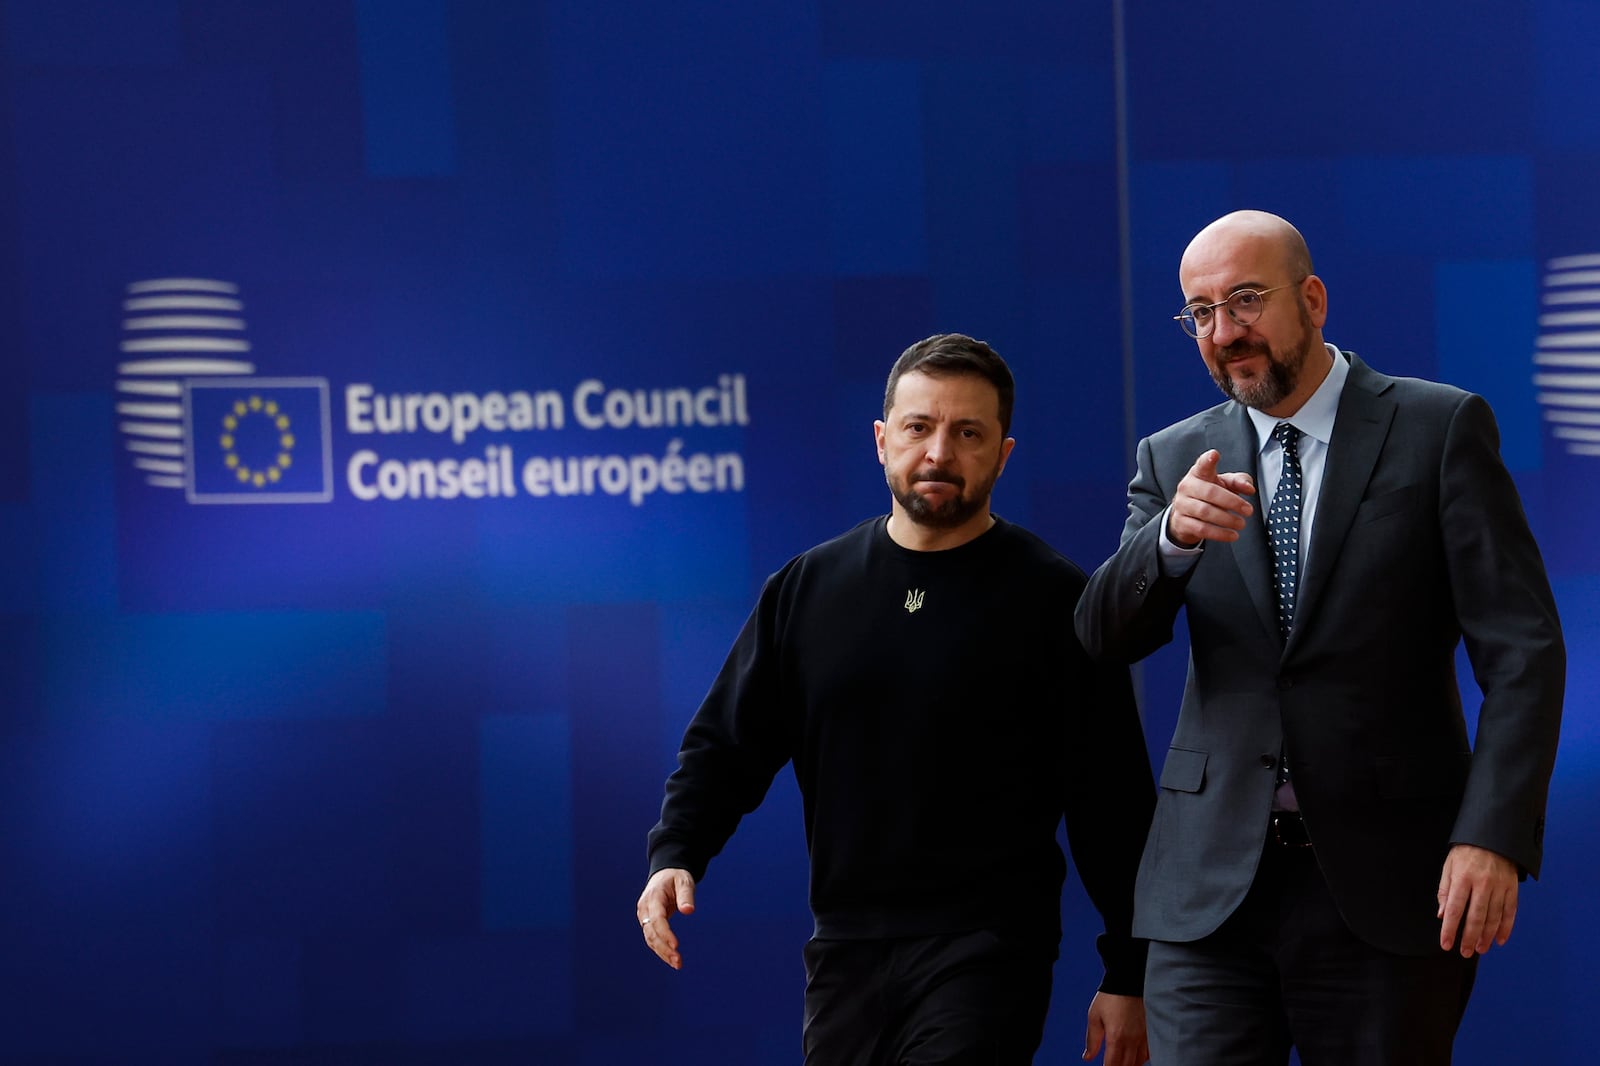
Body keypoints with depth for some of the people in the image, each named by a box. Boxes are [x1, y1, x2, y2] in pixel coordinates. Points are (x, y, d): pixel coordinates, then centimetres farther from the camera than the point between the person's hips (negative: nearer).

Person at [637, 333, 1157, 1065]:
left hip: (986, 953, -4)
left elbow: (1113, 800, -2)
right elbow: (727, 745, 13)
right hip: (845, 950, 5)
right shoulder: (805, 590, 9)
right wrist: (674, 856, -5)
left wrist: (1128, 976, -3)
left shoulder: (1052, 600, -3)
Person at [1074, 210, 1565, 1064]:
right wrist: (1173, 536, -22)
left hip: (1385, 887, -2)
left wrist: (1495, 836, -17)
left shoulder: (1440, 429, 1)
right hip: (1212, 889, 2)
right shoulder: (1176, 459, 10)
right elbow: (1107, 636, -1)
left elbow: (1521, 649, -5)